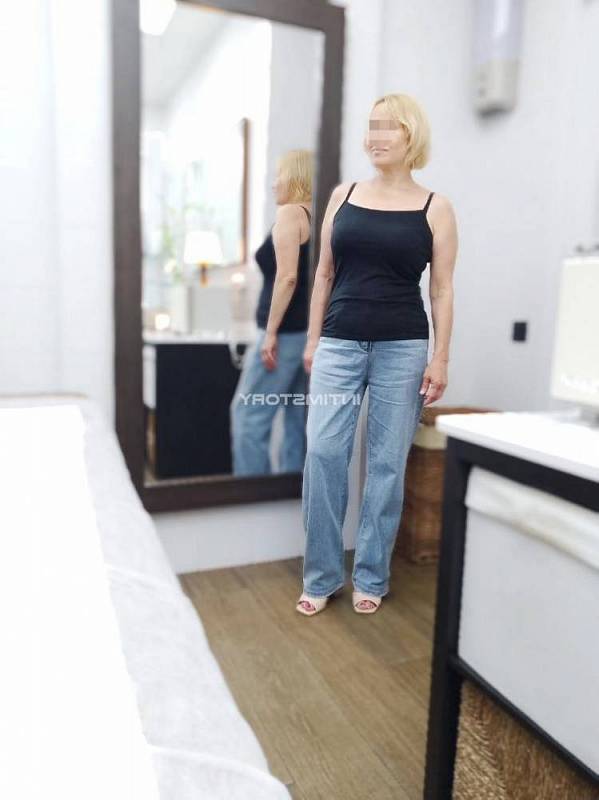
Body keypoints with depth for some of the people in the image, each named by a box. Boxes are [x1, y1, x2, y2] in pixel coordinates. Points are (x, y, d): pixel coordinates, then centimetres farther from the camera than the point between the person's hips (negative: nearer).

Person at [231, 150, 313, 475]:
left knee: (248, 413, -1)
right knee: (296, 417, 11)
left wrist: (270, 332, -18)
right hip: (308, 331, 9)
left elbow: (287, 276, -19)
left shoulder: (290, 213, -8)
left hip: (287, 331, -9)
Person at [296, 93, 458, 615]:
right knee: (323, 453, -2)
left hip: (403, 348, -2)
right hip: (340, 343, 2)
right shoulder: (344, 196, 10)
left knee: (387, 461, 4)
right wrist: (313, 339, 7)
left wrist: (440, 359, -4)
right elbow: (325, 273, 11)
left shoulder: (435, 208, 3)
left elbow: (443, 290, 2)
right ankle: (321, 576, 14)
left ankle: (371, 577, 20)